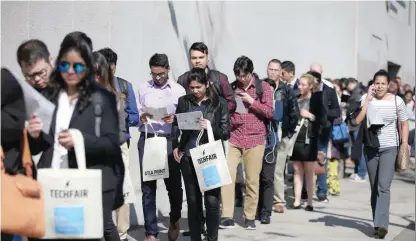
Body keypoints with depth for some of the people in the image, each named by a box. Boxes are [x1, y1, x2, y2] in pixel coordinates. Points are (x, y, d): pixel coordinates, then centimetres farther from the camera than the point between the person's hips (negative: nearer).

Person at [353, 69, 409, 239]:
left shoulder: (397, 101, -2)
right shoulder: (366, 99, -2)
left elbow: (404, 124, 6)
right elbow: (357, 121, -14)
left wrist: (404, 144, -2)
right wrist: (368, 99, -15)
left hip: (389, 148, -2)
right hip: (371, 147, 2)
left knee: (383, 186, -16)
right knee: (374, 187, 9)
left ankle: (382, 224, -19)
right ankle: (378, 223, 18)